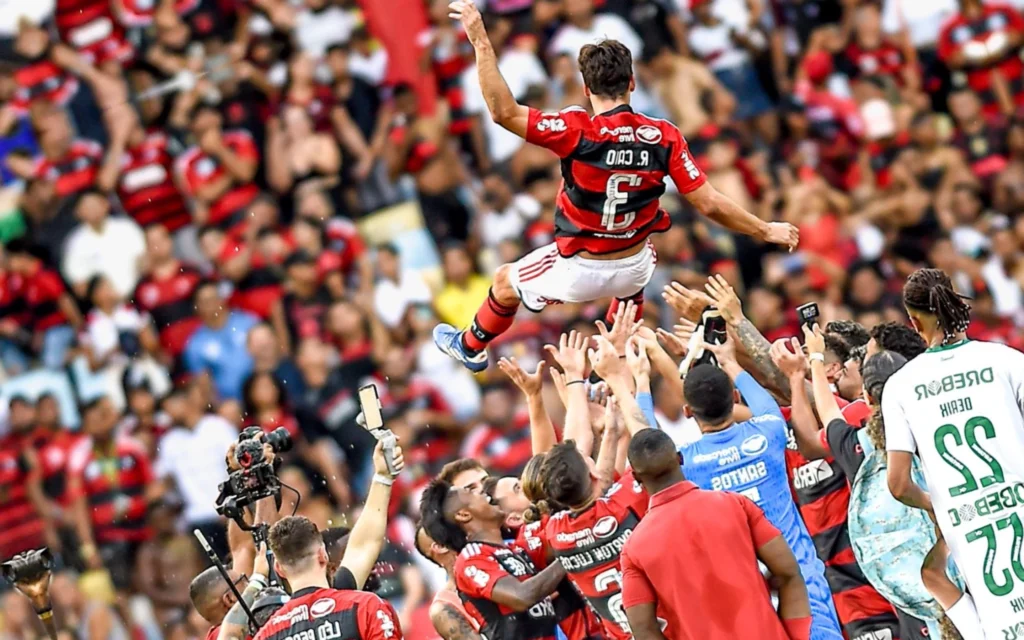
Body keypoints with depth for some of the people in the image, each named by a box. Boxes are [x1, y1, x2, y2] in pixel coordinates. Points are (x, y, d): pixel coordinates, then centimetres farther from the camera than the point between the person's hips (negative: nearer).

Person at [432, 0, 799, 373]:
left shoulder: (578, 132, -26)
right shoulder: (664, 137, -17)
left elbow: (504, 111, -29)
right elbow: (709, 204, -14)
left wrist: (479, 41, -28)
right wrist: (765, 231, -1)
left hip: (578, 271, -3)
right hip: (631, 269, 3)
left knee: (506, 282, 27)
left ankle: (471, 347, 52)